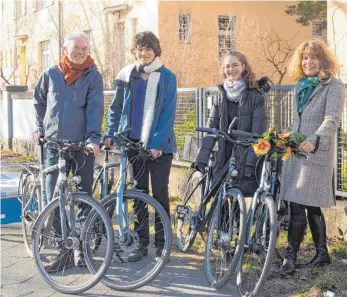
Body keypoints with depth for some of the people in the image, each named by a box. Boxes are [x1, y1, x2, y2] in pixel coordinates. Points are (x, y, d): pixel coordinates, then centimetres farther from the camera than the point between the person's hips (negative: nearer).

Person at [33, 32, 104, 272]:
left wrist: (93, 137, -21)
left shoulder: (93, 76, 1)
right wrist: (40, 127, 14)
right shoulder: (51, 74, 8)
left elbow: (95, 108, -9)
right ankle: (65, 250, 7)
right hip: (54, 144, 2)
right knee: (54, 198, -1)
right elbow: (39, 101, 22)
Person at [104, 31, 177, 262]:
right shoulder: (127, 75, 7)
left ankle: (162, 244, 12)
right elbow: (116, 107, 13)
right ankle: (141, 243, 15)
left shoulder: (167, 77, -2)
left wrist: (157, 143, -14)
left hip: (160, 145, -3)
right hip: (135, 142, 3)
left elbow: (168, 113, -7)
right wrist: (111, 134, 1)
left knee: (160, 194, 1)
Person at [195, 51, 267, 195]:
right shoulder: (221, 96, 11)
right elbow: (211, 129, 7)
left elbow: (258, 133, -9)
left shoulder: (255, 96, -2)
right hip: (224, 160, 4)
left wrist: (250, 163, -19)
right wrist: (201, 159, -2)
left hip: (246, 159, -4)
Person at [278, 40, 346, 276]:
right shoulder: (301, 86, 16)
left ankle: (291, 257, -2)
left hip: (316, 154, -7)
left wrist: (314, 141, -36)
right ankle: (322, 254, 22)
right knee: (311, 207, 12)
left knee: (298, 207, -10)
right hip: (295, 151, 7)